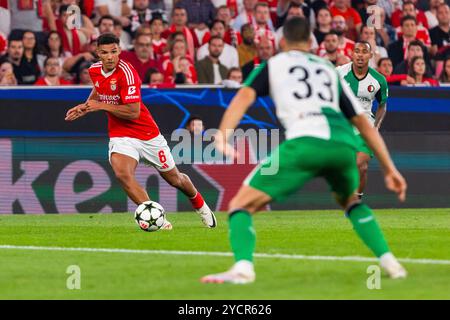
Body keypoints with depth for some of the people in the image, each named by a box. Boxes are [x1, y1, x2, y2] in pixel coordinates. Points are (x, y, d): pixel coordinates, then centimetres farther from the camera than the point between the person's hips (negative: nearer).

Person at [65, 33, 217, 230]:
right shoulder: (95, 70, -2)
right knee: (122, 174, -28)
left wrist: (101, 106, -24)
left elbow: (133, 112, -27)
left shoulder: (126, 72, -23)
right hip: (121, 136, 4)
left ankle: (200, 205, 45)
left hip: (147, 135, -4)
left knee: (174, 179, 13)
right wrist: (85, 107, 10)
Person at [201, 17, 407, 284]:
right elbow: (363, 123, 30)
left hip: (305, 142, -4)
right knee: (351, 201, 35)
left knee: (242, 205, 5)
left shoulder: (273, 64, 24)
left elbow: (245, 96, 4)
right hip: (343, 144, 4)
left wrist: (222, 137, -9)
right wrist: (390, 169, 32)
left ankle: (243, 266, -21)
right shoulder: (329, 69, 33)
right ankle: (389, 262, 20)